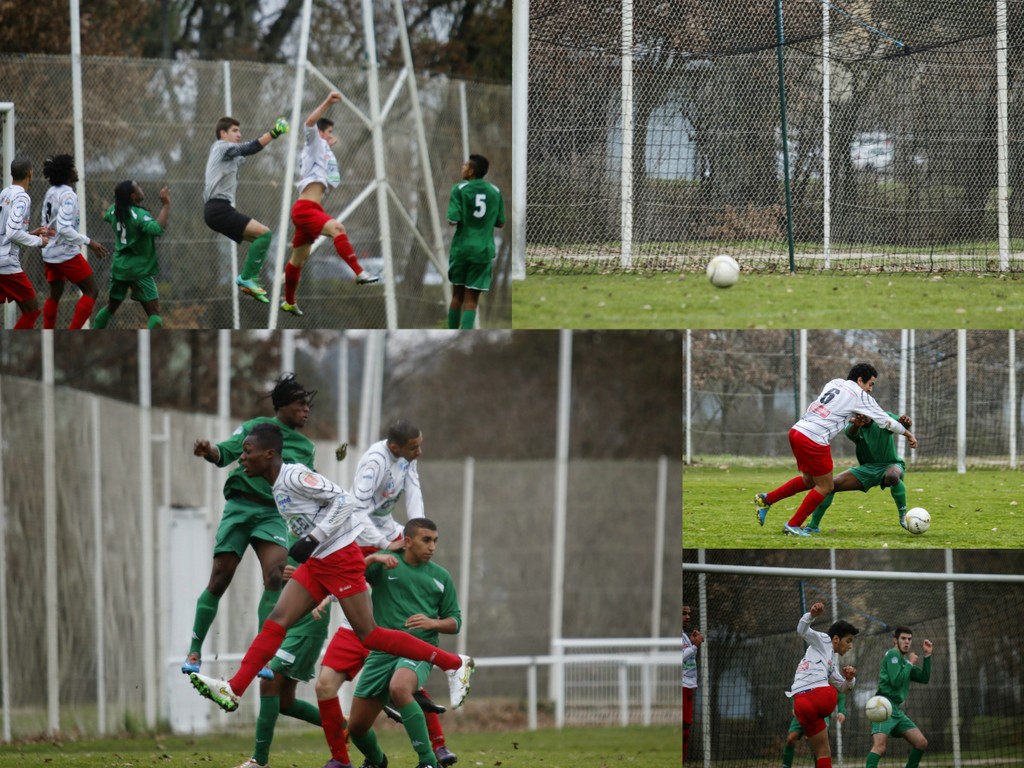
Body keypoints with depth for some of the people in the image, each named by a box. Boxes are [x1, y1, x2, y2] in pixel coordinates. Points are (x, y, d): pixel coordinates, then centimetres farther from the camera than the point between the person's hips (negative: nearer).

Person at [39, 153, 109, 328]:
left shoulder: (51, 192, 7)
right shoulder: (68, 195, -19)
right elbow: (64, 228, -27)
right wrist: (89, 242, -24)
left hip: (50, 253, 9)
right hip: (66, 253, -9)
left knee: (55, 294, 18)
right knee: (91, 292, -1)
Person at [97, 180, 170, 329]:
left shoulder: (115, 211, 1)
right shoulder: (139, 215, -21)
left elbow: (106, 216, 26)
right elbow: (157, 229, -39)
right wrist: (166, 205, -33)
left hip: (119, 267, 7)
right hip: (139, 270, -7)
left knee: (111, 306, 23)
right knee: (154, 312, -8)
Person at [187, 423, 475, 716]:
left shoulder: (295, 476, -17)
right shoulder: (278, 486, 12)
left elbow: (343, 501, -20)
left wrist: (313, 539, -24)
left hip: (341, 558, -9)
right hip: (317, 563, 9)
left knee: (368, 634, -5)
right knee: (276, 622, -2)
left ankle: (454, 664, 5)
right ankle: (233, 690, -8)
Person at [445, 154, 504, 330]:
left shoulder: (460, 189, -8)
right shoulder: (495, 192, 2)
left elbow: (453, 220, -13)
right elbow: (500, 223, 8)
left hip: (461, 248, -1)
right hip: (483, 250, 1)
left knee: (457, 295, 15)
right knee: (471, 299, -1)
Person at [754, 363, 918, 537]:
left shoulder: (835, 383, 17)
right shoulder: (861, 396, -1)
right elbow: (885, 421, 7)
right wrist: (907, 433, 20)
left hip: (797, 431, 8)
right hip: (814, 440, -8)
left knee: (809, 480, 24)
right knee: (825, 487, 7)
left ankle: (765, 500, 22)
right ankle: (793, 526, 11)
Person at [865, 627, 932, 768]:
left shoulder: (904, 660, 20)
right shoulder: (893, 654, -5)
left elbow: (924, 679, 18)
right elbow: (896, 681, -17)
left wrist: (927, 655, 11)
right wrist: (910, 663, -6)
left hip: (896, 709, 9)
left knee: (921, 743, 6)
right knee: (880, 747, -26)